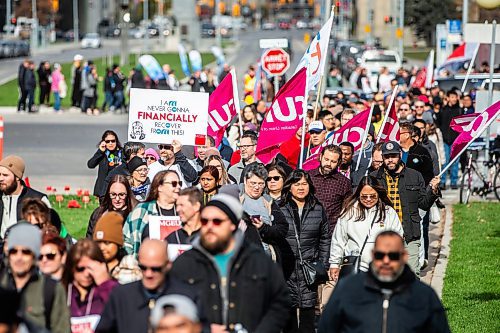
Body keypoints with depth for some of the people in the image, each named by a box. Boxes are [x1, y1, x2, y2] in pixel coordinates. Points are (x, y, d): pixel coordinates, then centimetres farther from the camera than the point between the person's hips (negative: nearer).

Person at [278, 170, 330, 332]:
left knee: (307, 307, -2)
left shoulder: (318, 210, 10)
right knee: (289, 311, -2)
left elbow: (325, 239, 14)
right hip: (286, 267, -1)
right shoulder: (280, 209, 3)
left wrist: (323, 266, 7)